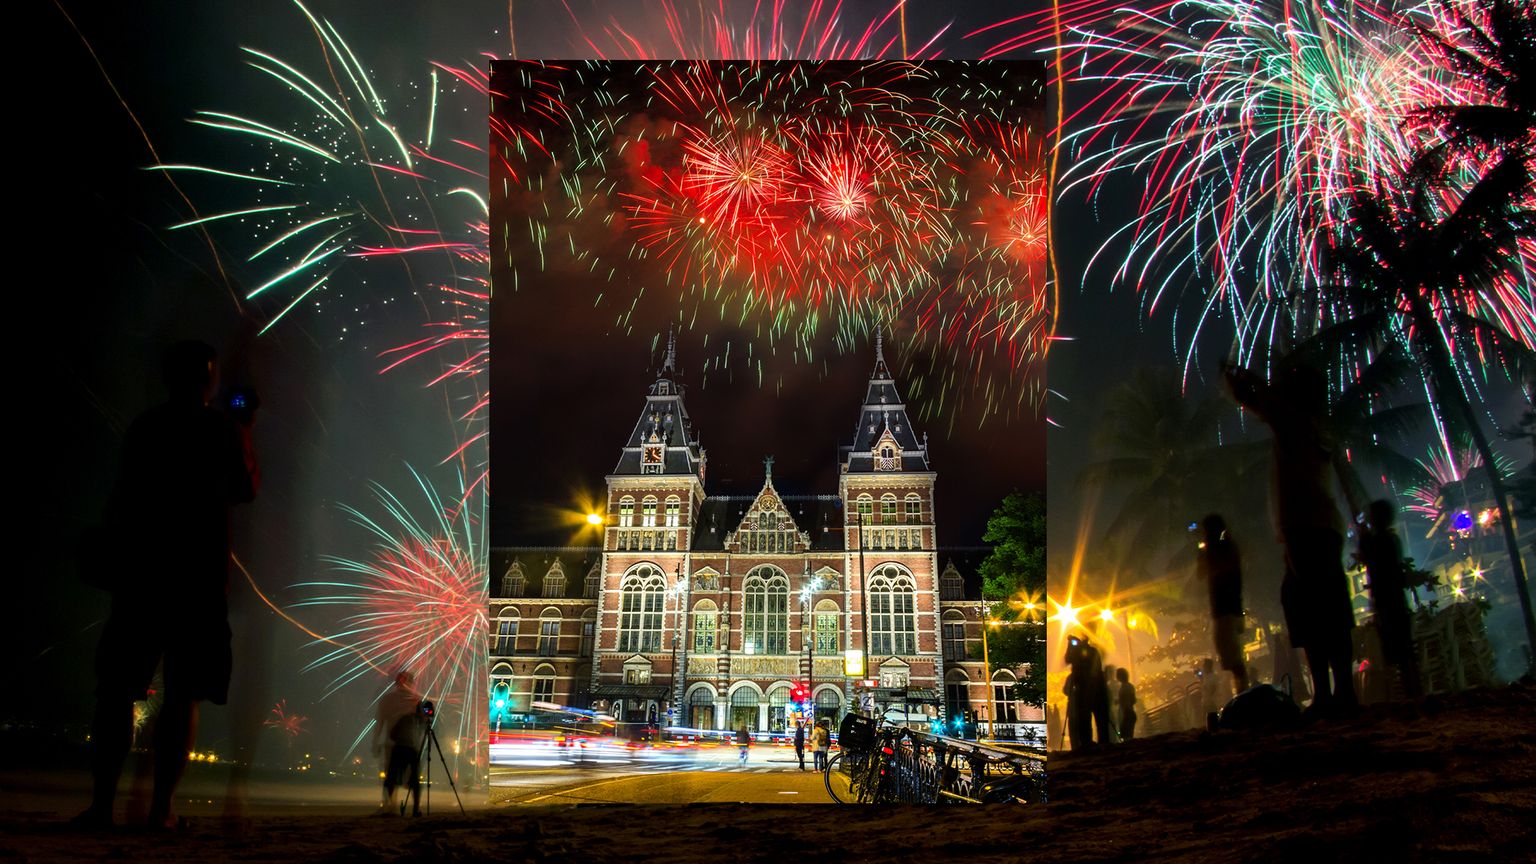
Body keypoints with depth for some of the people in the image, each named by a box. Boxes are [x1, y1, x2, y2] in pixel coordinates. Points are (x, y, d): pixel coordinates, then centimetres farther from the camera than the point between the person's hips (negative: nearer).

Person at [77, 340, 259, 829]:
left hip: (141, 567, 3)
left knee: (118, 687, 5)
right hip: (199, 572, -2)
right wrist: (246, 433, 16)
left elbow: (122, 498, 7)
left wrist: (98, 556, 13)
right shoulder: (222, 427, 1)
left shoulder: (145, 425, 10)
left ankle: (101, 803, -1)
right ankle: (161, 807, -4)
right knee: (184, 693, 0)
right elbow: (246, 490, 8)